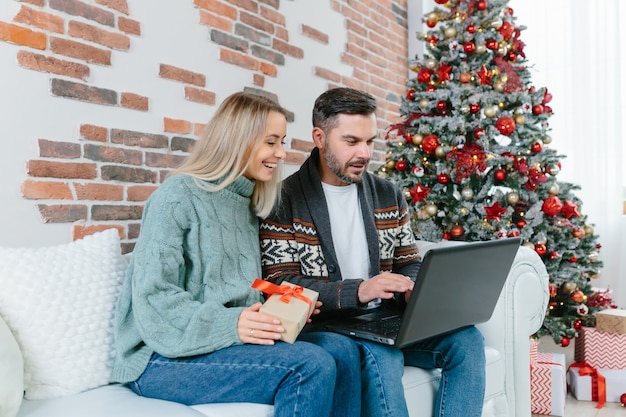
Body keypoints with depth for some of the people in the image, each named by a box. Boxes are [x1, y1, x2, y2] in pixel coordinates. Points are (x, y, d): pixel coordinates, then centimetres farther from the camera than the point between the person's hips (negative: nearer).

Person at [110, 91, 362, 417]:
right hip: (167, 356, -7)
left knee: (342, 350, -16)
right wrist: (229, 325, -29)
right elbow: (154, 299, -16)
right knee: (311, 365, -26)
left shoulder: (247, 204, 14)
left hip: (234, 340, 7)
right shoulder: (179, 195, -9)